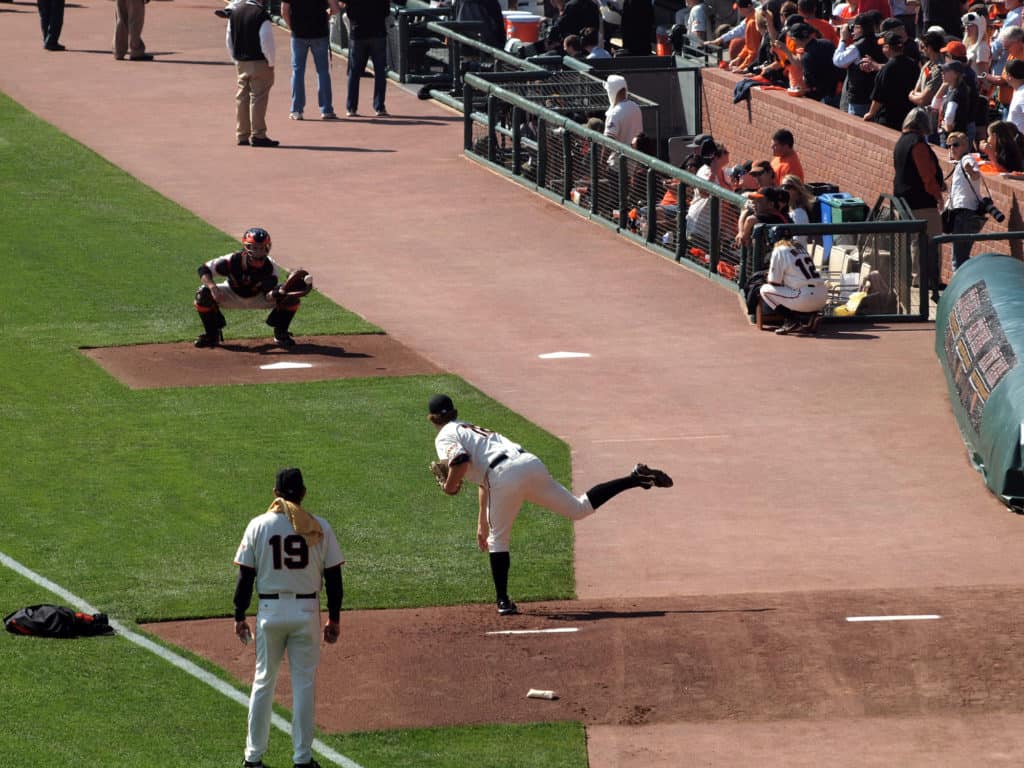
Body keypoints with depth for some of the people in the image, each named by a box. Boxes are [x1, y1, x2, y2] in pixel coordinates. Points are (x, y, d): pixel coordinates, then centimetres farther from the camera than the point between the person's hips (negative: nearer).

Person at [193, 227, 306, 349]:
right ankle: (211, 334, -5)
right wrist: (212, 287, -45)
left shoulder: (271, 268, -28)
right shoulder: (232, 261, -32)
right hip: (233, 296, 0)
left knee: (291, 297, -24)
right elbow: (203, 269, -26)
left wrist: (274, 294, -55)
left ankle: (281, 334, 1)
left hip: (258, 297, 0)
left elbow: (267, 297, -29)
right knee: (203, 293, -29)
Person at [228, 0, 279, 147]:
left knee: (242, 98, 12)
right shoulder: (261, 15, -16)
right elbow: (267, 42, -16)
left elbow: (229, 40, 11)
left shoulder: (234, 13, 5)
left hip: (240, 63, 6)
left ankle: (242, 135, 15)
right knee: (258, 98, -2)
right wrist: (271, 63, -4)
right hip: (259, 63, -6)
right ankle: (258, 135, -2)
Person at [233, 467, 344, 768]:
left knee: (263, 682, 11)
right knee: (304, 684, 7)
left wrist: (240, 616, 6)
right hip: (307, 611, 0)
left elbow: (246, 576, -3)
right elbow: (333, 577, -1)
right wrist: (333, 619, 8)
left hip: (270, 611, 0)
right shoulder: (319, 527, -3)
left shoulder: (259, 525, -4)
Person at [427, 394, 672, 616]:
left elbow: (461, 461, -13)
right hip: (532, 464, 7)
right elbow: (485, 482, 40)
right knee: (579, 508, 10)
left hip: (506, 475, -7)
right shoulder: (474, 429, 37)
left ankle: (503, 601, 7)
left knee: (498, 540, 8)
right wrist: (482, 523, 42)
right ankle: (636, 478, 2)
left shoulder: (445, 437, 10)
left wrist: (450, 486, 6)